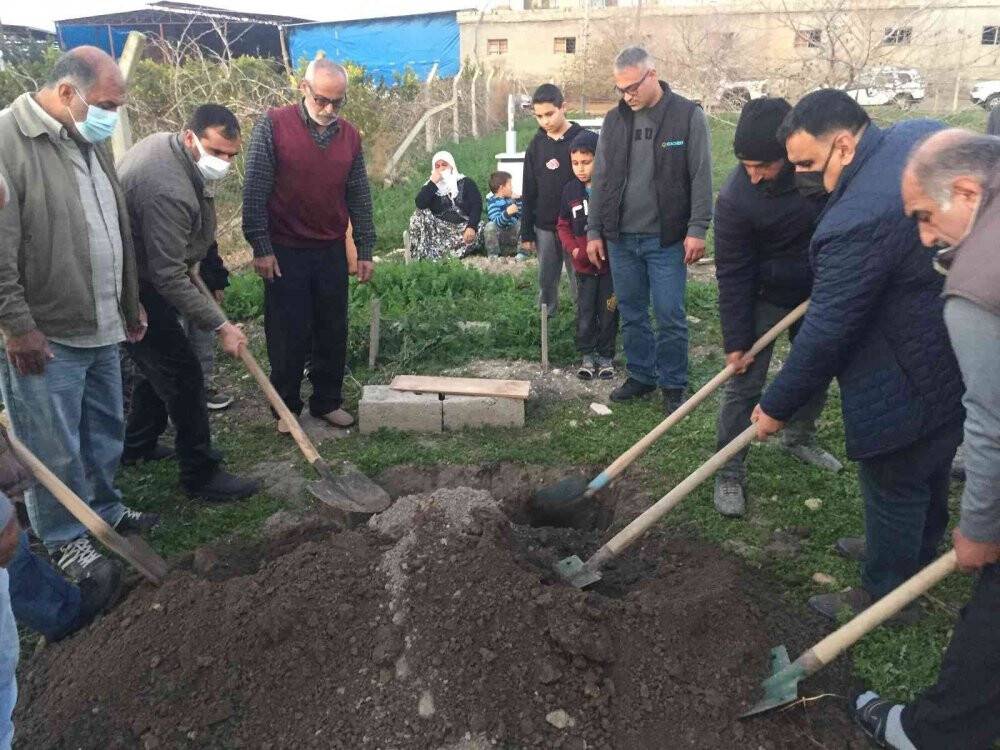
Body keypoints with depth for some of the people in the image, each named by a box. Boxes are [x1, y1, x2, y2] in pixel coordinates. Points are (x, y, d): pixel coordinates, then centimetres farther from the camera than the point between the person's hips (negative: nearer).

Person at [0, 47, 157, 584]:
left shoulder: (89, 142, 11)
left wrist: (130, 302, 22)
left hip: (101, 327, 8)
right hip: (44, 336, -8)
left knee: (105, 430, 19)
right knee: (56, 448, 5)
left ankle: (103, 508, 39)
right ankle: (63, 537, 24)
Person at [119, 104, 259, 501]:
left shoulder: (162, 141, 0)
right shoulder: (169, 191, -33)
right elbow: (170, 278, -32)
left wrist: (190, 256, 19)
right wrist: (220, 325, -28)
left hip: (137, 275, 11)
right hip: (135, 290, -11)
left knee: (156, 361, 23)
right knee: (183, 375, -7)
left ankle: (138, 444, 41)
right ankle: (201, 475, 2)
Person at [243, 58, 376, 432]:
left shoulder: (349, 136, 5)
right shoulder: (273, 125, -7)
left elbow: (359, 197, 9)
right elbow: (254, 190, -9)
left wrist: (365, 251, 7)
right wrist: (261, 247, -12)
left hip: (332, 251, 4)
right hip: (285, 252, -4)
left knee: (333, 332, 10)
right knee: (288, 335, 3)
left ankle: (328, 401, 25)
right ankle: (287, 406, 18)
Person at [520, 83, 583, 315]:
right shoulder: (536, 145, 7)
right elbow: (528, 192, 10)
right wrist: (526, 232, 7)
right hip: (544, 228, 4)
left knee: (580, 282, 2)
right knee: (546, 283, 10)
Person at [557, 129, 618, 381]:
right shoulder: (570, 190, 2)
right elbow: (563, 226, 8)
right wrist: (574, 250, -7)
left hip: (610, 263, -3)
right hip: (584, 265, 3)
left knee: (608, 313, 8)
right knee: (585, 313, 8)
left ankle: (606, 356, 21)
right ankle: (587, 355, 21)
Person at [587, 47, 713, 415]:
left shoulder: (688, 115, -4)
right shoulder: (614, 119, 8)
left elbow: (701, 177, -6)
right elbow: (600, 179, 11)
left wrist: (697, 229, -12)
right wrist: (594, 231, 8)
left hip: (666, 239, -4)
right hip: (621, 239, 4)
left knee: (670, 316, 0)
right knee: (631, 314, 12)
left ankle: (673, 385, 15)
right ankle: (640, 375, 26)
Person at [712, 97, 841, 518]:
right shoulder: (735, 199, -28)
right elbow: (733, 275, -21)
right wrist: (736, 341, -18)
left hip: (822, 289, 4)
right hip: (766, 296, -4)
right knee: (744, 382, -6)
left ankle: (800, 439, 41)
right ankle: (729, 472, 7)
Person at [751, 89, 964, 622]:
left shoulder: (860, 219, -32)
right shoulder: (923, 134, -3)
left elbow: (826, 332, -26)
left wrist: (777, 407, -14)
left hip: (915, 374, -10)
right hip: (967, 348, 10)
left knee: (892, 478, 9)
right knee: (930, 466, 27)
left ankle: (887, 590, 29)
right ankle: (917, 552, 50)